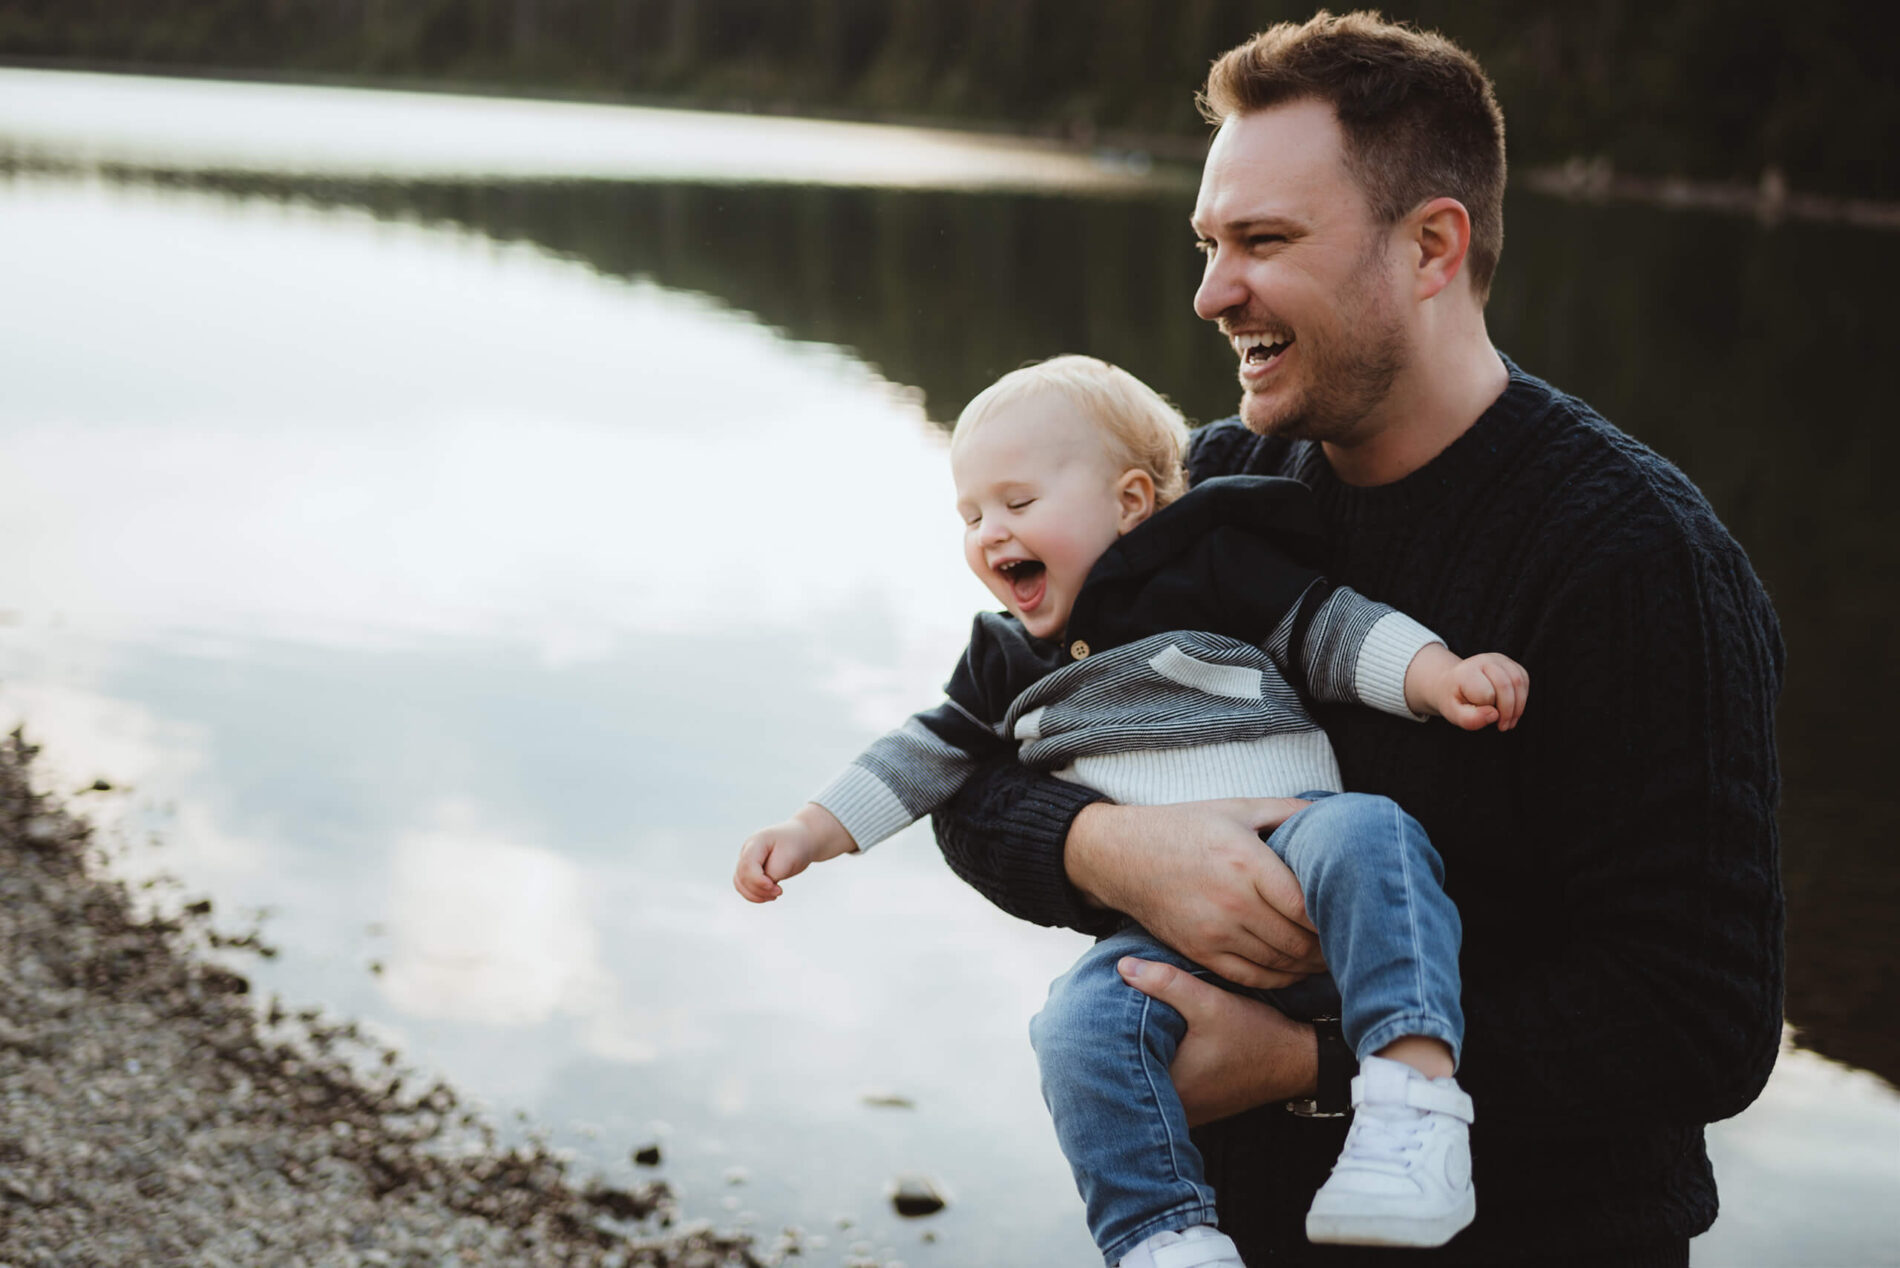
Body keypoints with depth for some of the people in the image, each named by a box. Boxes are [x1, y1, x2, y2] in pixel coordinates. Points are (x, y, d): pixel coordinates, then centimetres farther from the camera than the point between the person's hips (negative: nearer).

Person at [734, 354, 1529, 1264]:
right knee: (1081, 1025, -26)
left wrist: (1443, 677, -11)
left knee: (1365, 837, -37)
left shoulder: (1207, 568, 8)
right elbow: (927, 756, 26)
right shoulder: (1005, 660, 23)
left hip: (1293, 832, -3)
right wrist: (809, 833, 16)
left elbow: (1326, 627, 4)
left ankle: (1415, 1099, -46)